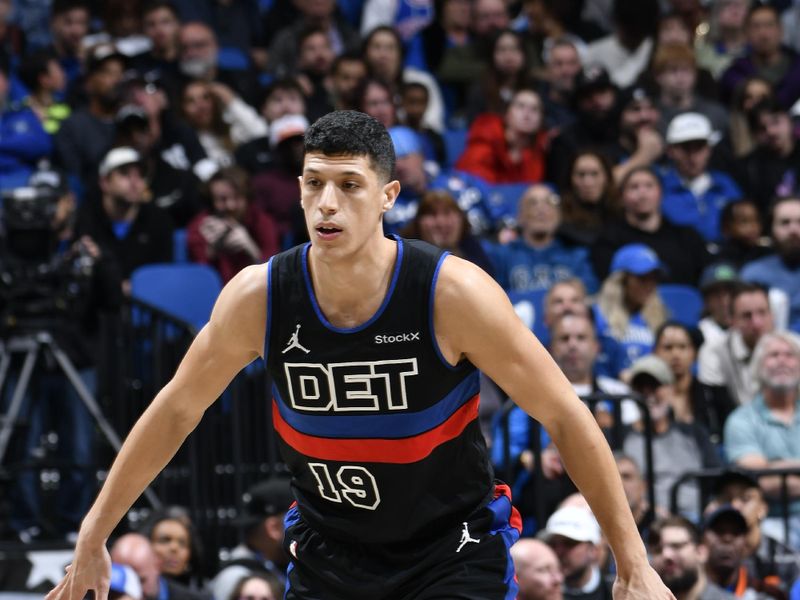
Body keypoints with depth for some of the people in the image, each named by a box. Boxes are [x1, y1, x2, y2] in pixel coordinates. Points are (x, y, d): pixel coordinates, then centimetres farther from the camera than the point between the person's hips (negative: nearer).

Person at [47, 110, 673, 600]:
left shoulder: (453, 293, -21)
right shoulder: (258, 298, -13)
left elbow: (564, 414, -13)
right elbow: (176, 411, 3)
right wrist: (93, 540, 6)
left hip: (455, 549, -3)